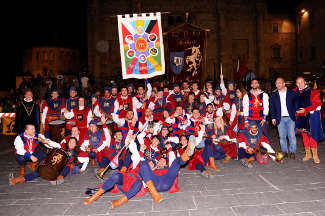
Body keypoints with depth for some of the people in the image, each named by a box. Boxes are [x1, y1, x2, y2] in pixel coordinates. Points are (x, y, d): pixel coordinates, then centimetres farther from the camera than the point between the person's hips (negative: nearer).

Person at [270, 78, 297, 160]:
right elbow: (271, 107, 7)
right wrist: (273, 118, 2)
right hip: (280, 119, 1)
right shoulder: (273, 94, 6)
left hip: (290, 118, -1)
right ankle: (284, 151, 18)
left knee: (292, 136, -1)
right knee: (282, 136, 6)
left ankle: (292, 152, 11)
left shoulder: (292, 93, 3)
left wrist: (296, 116, -3)